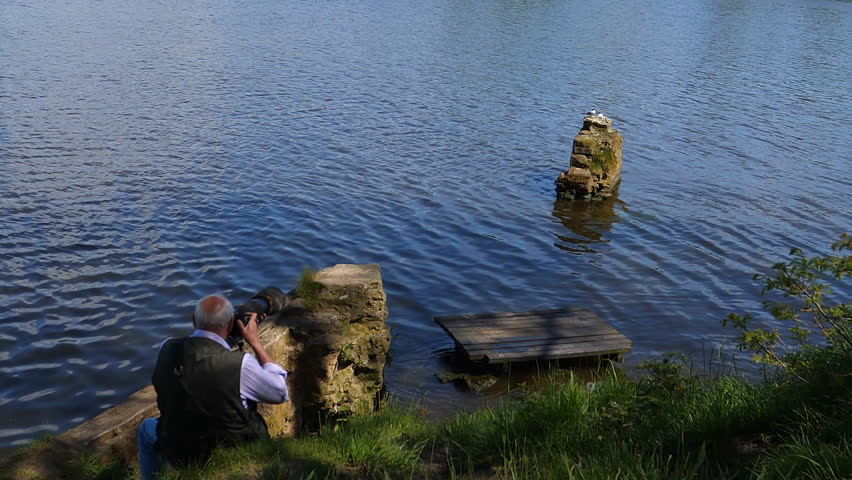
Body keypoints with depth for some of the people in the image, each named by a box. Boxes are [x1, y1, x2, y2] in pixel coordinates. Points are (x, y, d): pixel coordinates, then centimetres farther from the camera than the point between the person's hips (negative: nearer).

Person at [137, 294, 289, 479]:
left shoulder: (168, 349, -15)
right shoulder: (241, 364, -28)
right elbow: (280, 393, -12)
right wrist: (255, 342, -9)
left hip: (178, 454, 2)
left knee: (147, 428, 35)